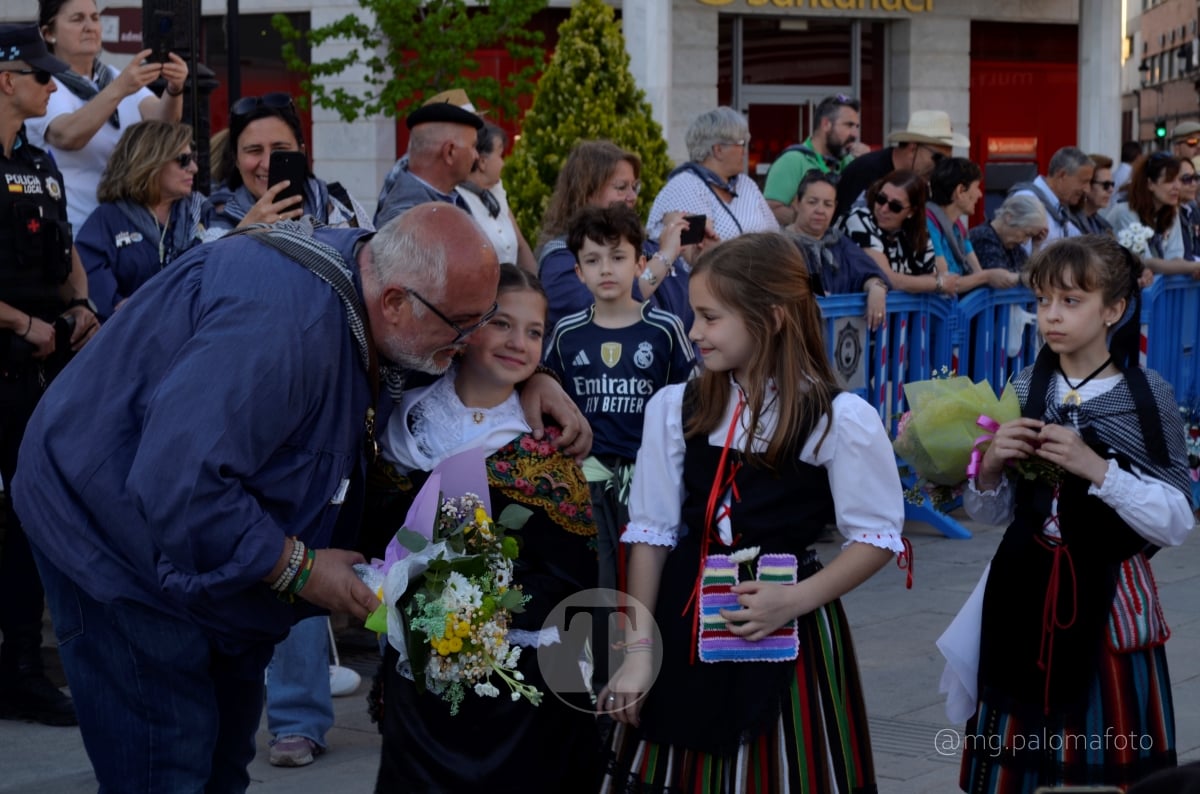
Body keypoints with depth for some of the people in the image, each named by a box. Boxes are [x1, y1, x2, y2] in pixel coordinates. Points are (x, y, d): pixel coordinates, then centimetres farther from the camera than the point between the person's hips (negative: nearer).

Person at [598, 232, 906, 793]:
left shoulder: (841, 419, -9)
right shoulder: (673, 409, -1)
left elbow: (876, 537, -4)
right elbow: (651, 534, 3)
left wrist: (795, 601, -16)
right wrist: (638, 647, -1)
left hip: (789, 637, -3)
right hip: (685, 629, 3)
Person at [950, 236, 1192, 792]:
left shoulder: (1149, 398, -7)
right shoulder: (1024, 390, 4)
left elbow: (1177, 524, -11)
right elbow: (988, 514, 10)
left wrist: (1097, 469, -20)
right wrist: (992, 465, -10)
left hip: (1108, 601, -3)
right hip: (1025, 598, 3)